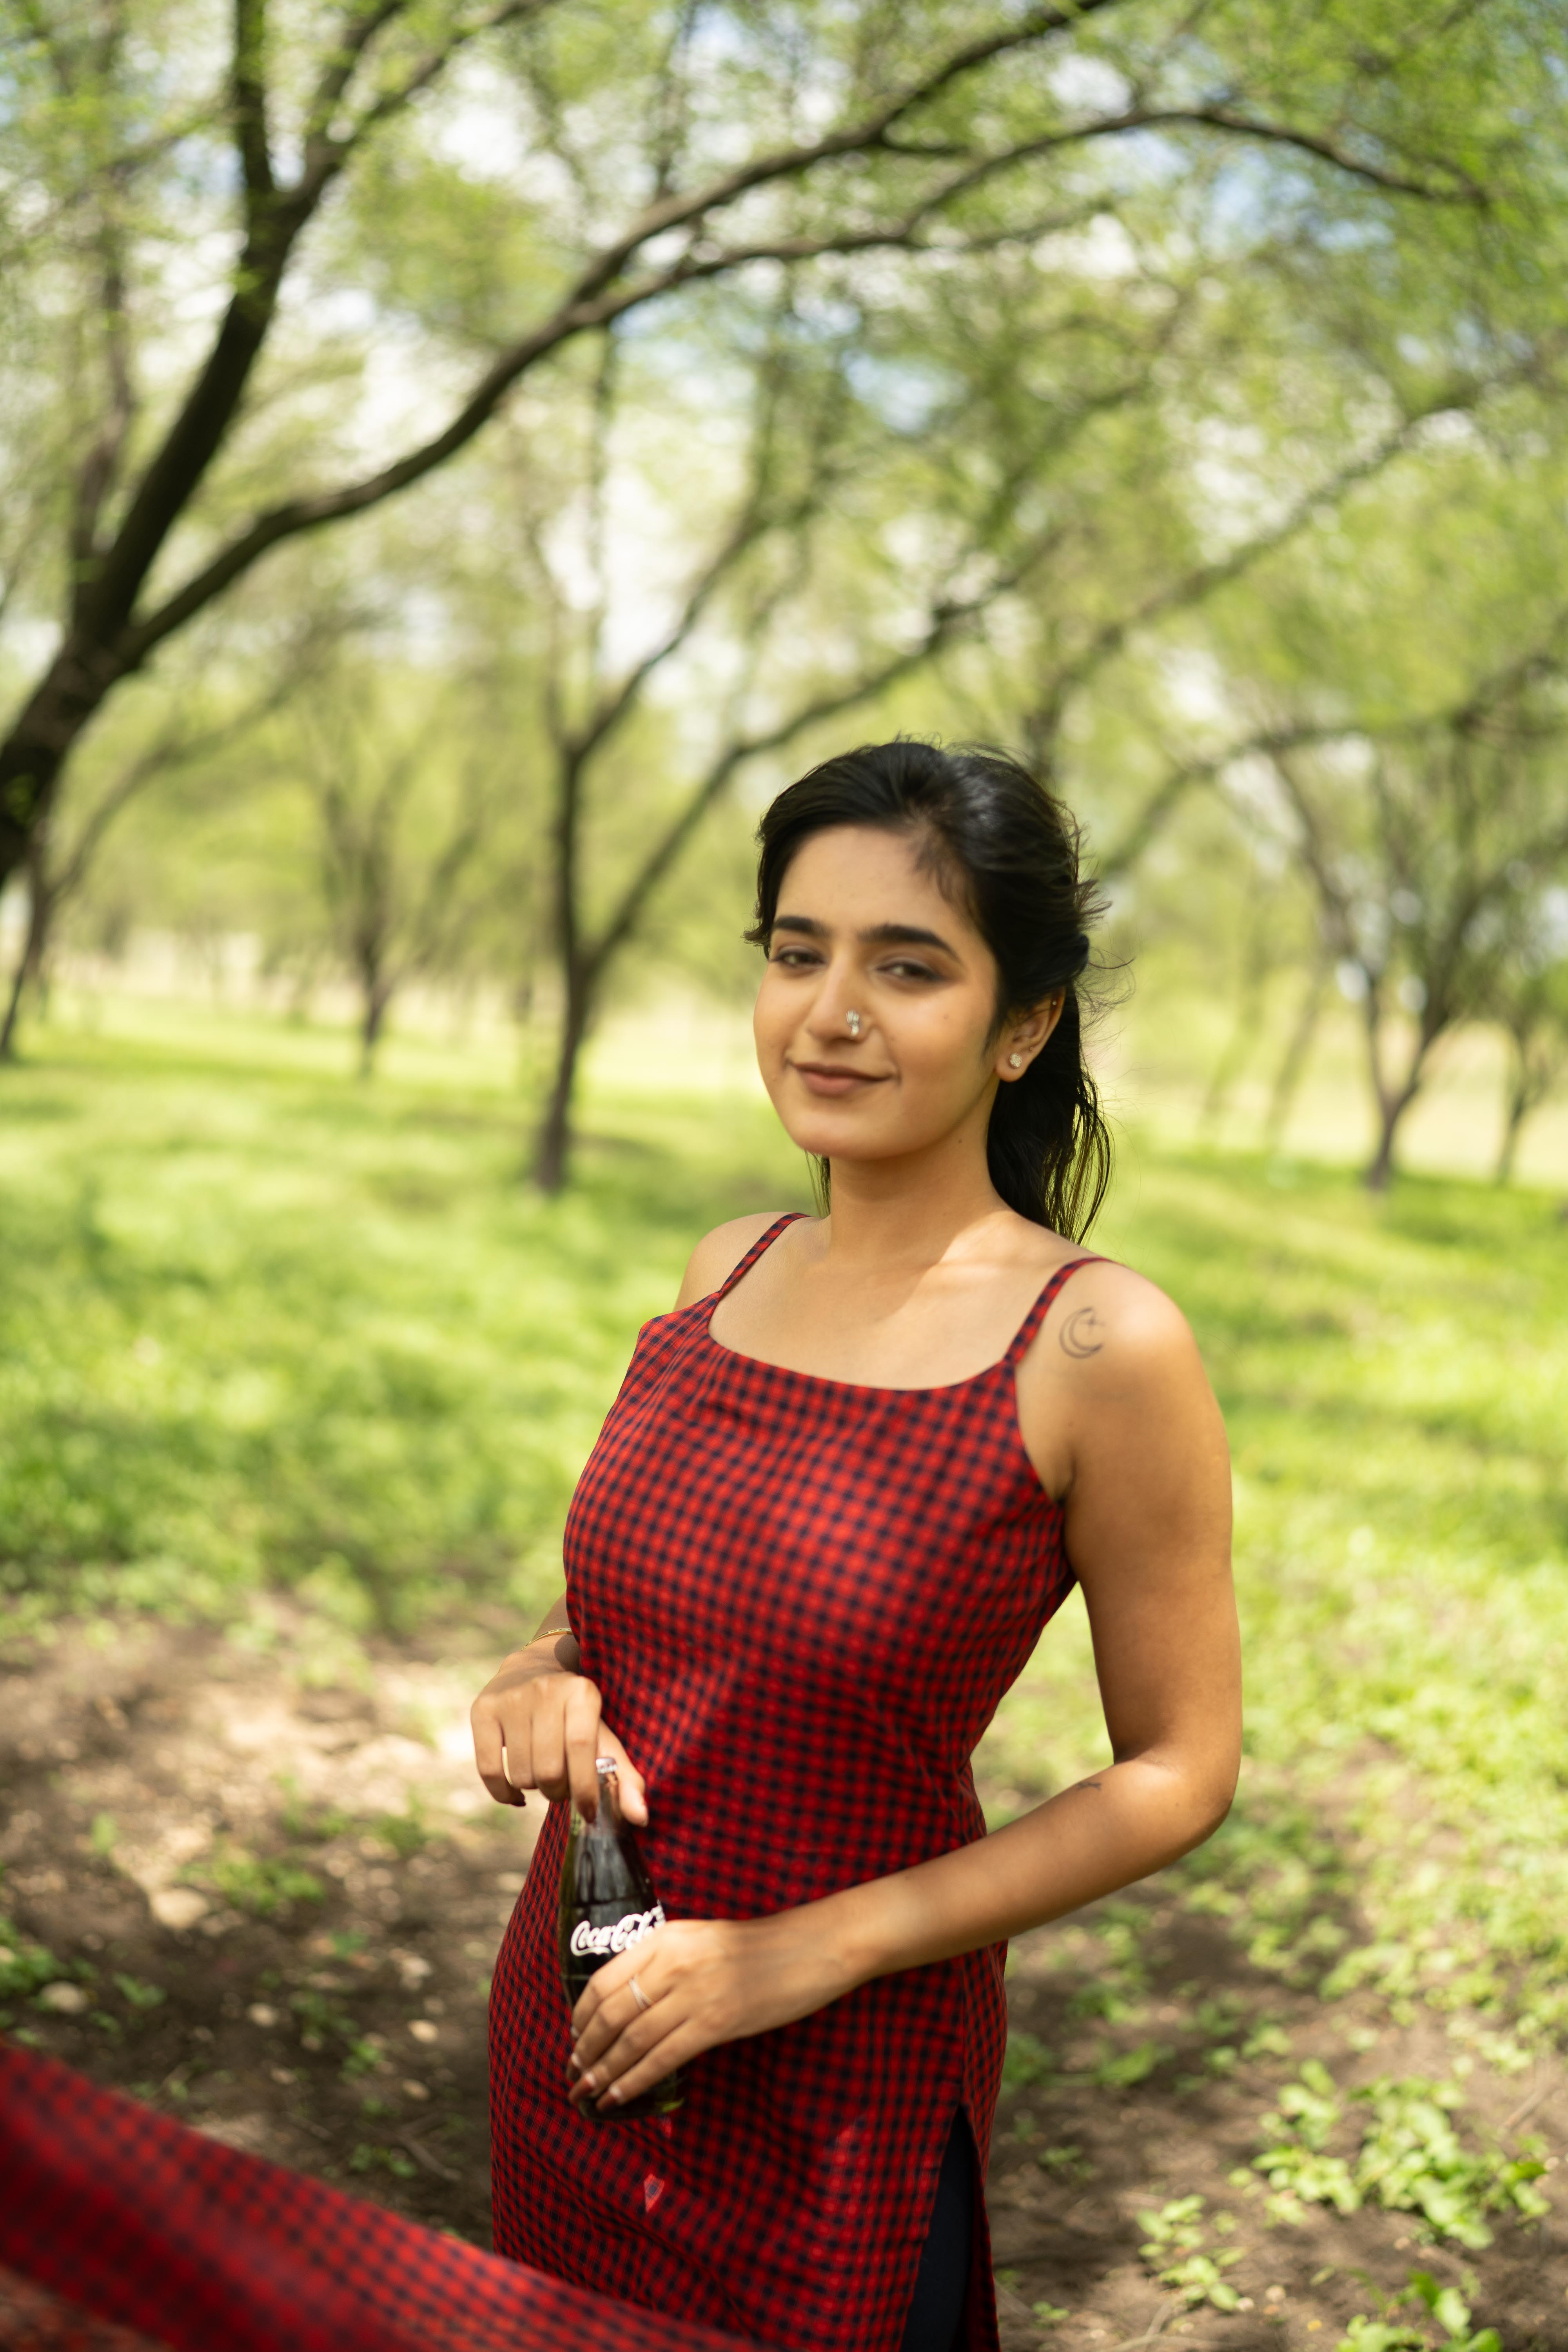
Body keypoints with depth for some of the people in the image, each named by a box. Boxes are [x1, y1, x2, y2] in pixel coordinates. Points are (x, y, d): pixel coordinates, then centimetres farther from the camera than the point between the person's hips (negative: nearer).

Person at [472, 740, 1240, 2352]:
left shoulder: (1101, 1350, -19)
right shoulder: (727, 1269, -3)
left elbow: (1178, 1774, -12)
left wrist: (814, 1951, -17)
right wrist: (545, 1679, -10)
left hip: (834, 2076, -5)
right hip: (572, 2004, 6)